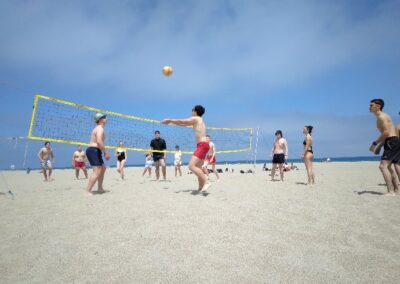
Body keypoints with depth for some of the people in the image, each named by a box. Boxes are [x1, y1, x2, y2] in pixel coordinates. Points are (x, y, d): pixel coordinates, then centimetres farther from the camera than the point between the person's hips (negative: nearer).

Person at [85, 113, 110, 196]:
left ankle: (100, 188, 26)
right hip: (93, 151, -11)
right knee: (97, 172, -15)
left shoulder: (98, 128, 21)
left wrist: (105, 152, 17)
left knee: (103, 168, 20)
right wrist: (106, 152, -21)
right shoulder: (100, 129, -12)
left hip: (94, 151, 11)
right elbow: (99, 142, -27)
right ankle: (88, 191, -16)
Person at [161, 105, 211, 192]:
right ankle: (201, 187, 19)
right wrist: (171, 122, 30)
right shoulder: (199, 120, 24)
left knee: (191, 166, -19)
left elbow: (181, 121, 1)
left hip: (202, 145, -10)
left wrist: (170, 120, 13)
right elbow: (184, 124, 29)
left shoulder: (195, 118, -3)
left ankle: (206, 182, -24)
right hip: (203, 145, 10)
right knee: (197, 167, 16)